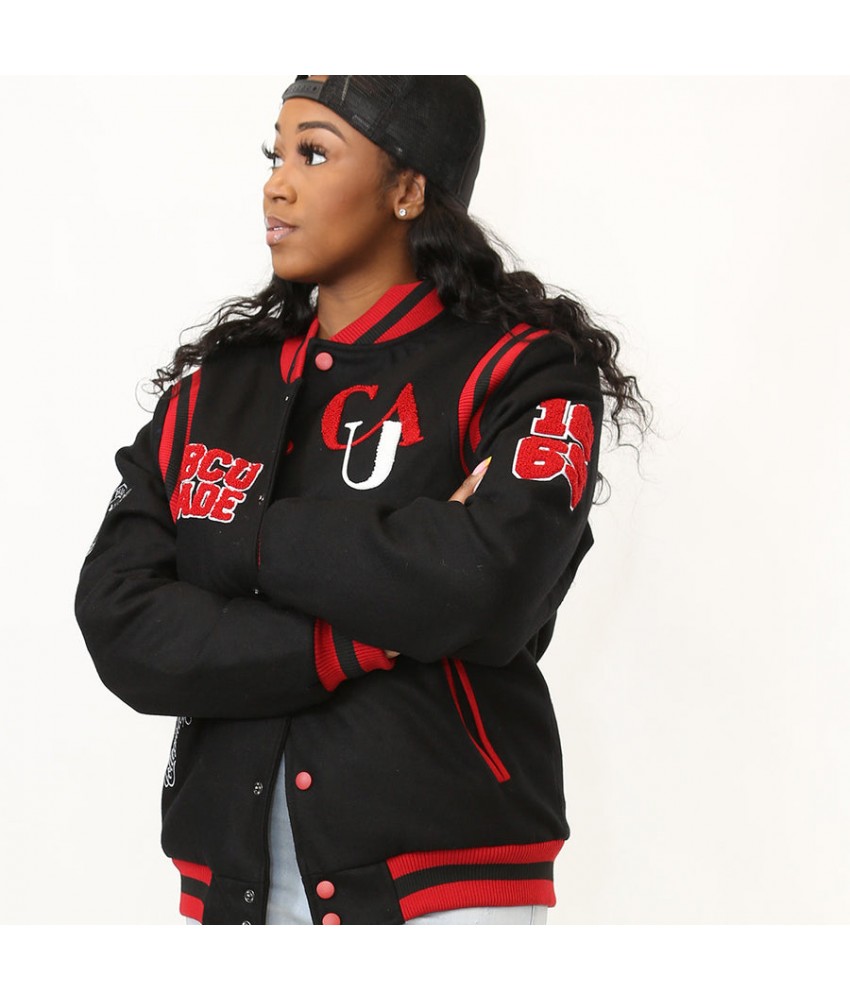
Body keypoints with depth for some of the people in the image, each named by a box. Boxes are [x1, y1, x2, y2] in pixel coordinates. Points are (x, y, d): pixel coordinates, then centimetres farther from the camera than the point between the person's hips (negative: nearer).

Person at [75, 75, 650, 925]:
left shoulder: (523, 376, -3)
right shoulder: (212, 389, 9)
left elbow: (481, 590, -20)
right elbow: (121, 629, -2)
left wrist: (249, 538, -9)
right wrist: (363, 641, -14)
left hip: (444, 884, -3)